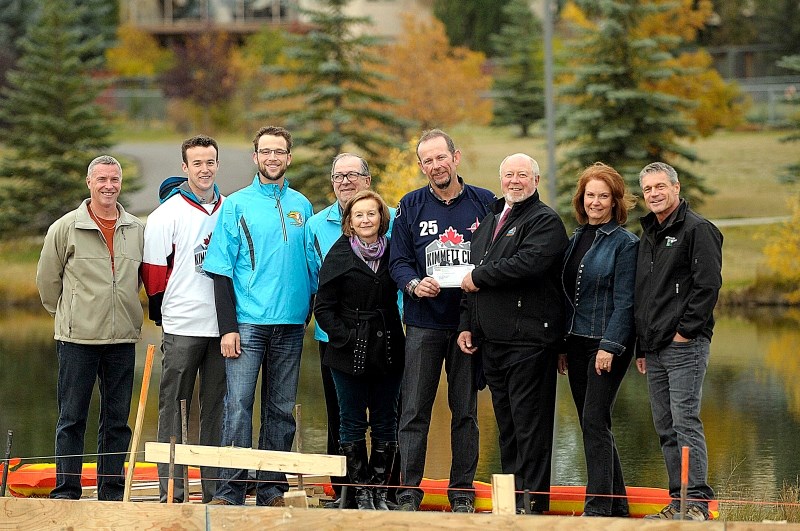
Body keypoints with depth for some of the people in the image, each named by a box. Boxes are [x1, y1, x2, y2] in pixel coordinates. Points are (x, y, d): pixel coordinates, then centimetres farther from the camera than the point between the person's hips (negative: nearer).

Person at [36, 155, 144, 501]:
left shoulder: (137, 230, 8)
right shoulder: (66, 227, -1)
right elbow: (47, 278, 6)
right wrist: (68, 314, 10)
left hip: (123, 338, 3)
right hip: (77, 339, -3)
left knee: (117, 418, 7)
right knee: (71, 417, 0)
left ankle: (112, 492, 13)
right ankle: (66, 491, 4)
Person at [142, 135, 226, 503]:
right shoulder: (168, 214, -2)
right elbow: (154, 269, -2)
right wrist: (163, 312, 0)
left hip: (222, 326, 4)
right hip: (182, 328, -4)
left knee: (216, 407, 7)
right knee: (174, 406, -2)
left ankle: (214, 487, 11)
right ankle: (171, 490, -2)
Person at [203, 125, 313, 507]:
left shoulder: (301, 206, 11)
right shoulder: (236, 205, 0)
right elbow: (221, 270, -3)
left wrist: (310, 312, 8)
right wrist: (228, 326, -10)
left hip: (291, 323, 4)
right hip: (248, 322, -4)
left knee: (281, 410, 7)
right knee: (238, 405, -10)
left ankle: (272, 488, 13)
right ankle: (230, 489, -9)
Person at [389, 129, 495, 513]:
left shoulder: (484, 203, 4)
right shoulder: (411, 206, 6)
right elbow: (398, 260, 5)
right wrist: (414, 285, -15)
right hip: (424, 322, 0)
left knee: (465, 410, 6)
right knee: (414, 410, -2)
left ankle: (462, 491, 11)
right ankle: (408, 492, 1)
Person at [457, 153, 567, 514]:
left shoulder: (545, 221, -5)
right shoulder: (489, 222, 21)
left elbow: (529, 263, -23)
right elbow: (471, 279, 26)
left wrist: (480, 276, -13)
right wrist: (467, 324, 17)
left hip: (529, 340, -8)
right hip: (492, 341, 8)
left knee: (529, 425, -7)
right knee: (506, 425, 11)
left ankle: (534, 501, -6)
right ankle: (511, 500, 16)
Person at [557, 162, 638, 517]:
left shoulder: (625, 244, -7)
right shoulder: (577, 240, 14)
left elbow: (624, 302, -12)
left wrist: (610, 346, -19)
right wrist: (562, 346, 13)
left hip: (609, 343, -7)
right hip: (577, 342, 7)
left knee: (595, 421, -13)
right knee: (590, 424, 8)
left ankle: (600, 504, -13)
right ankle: (617, 501, 16)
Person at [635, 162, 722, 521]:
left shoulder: (697, 230, -6)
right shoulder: (649, 236, 20)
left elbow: (708, 285, -14)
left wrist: (685, 330, -15)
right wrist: (642, 347, 18)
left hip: (685, 345, -9)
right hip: (655, 350, 9)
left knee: (685, 423, -12)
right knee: (665, 428, 8)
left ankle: (697, 502, -12)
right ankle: (678, 501, 12)